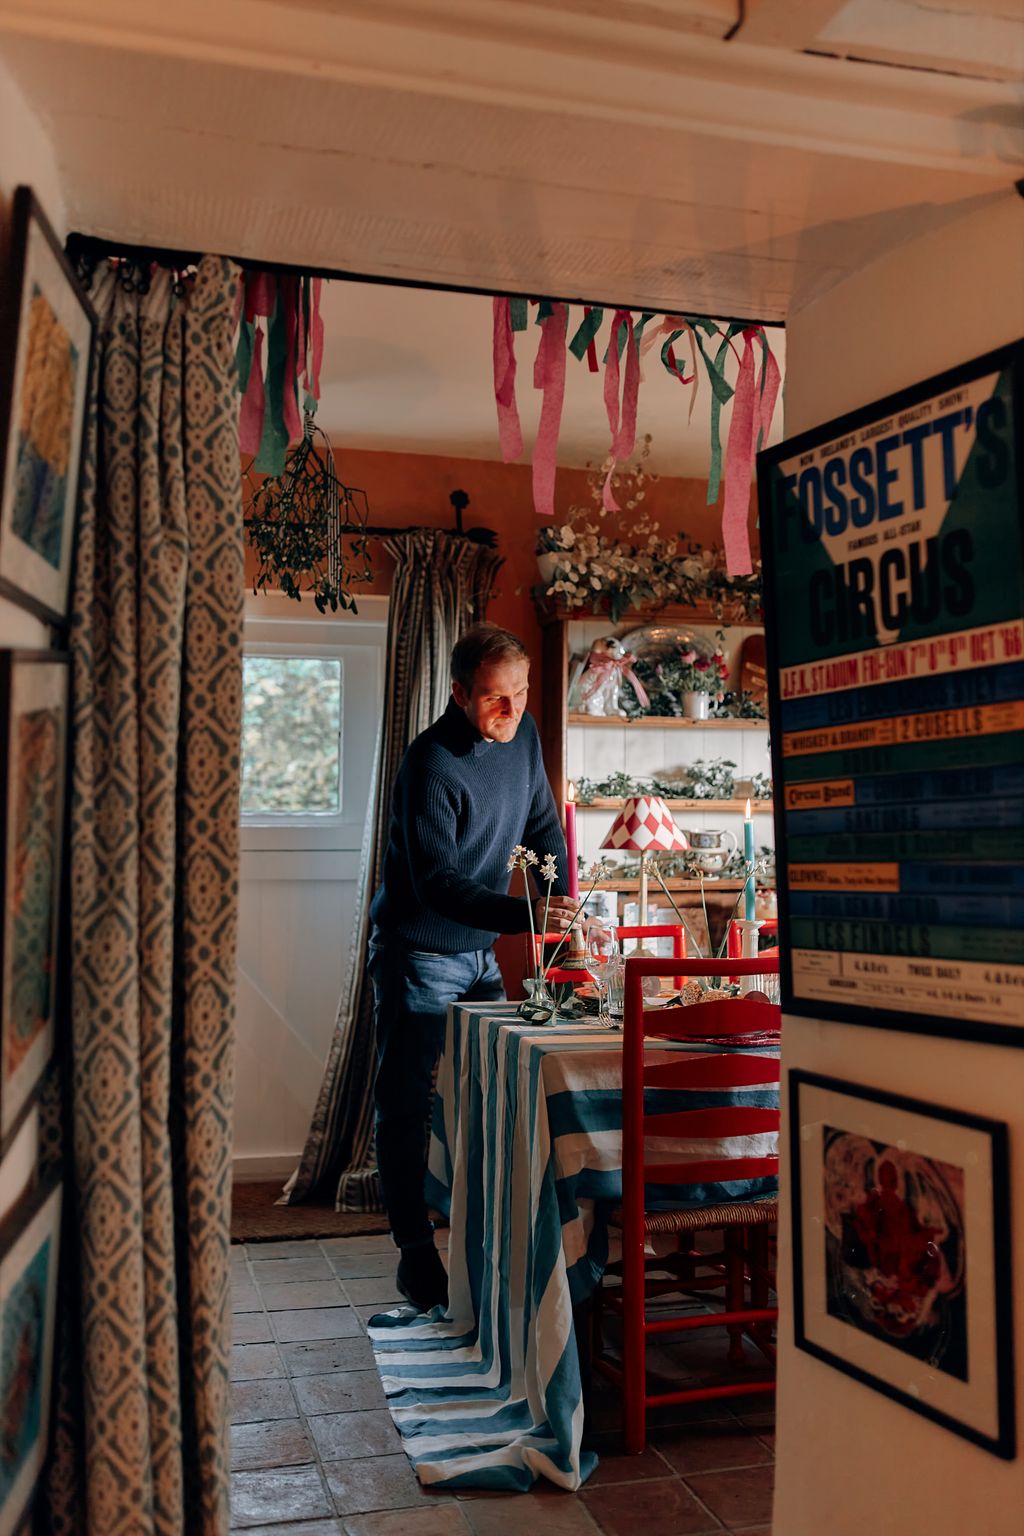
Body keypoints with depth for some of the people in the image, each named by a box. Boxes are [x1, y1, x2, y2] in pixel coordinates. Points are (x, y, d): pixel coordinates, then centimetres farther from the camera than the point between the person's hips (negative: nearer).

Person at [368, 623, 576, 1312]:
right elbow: (436, 882, -30)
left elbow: (545, 828, 13)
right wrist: (523, 914, -42)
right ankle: (417, 1256, 9)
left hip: (479, 951, 7)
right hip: (418, 954, -7)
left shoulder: (522, 735, 0)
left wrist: (565, 907, 3)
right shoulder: (432, 764, -24)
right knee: (408, 1105, -2)